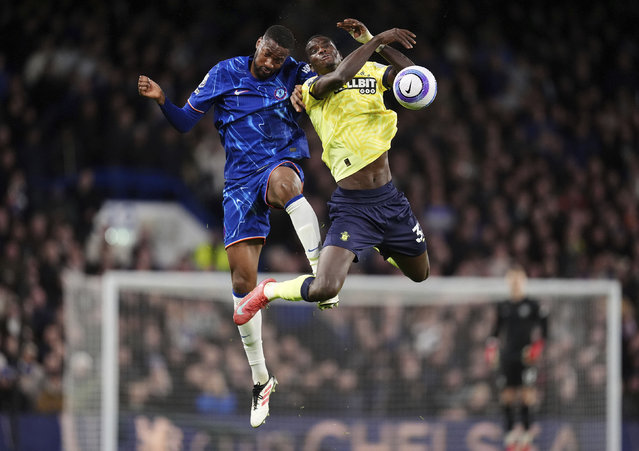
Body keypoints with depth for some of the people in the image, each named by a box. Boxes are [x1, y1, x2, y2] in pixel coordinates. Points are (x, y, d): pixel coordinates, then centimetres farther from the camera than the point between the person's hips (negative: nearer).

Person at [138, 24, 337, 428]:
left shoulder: (293, 73, 3)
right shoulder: (226, 73, 5)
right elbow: (186, 121, 8)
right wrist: (162, 100, -11)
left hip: (282, 163, -2)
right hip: (241, 180, 2)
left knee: (283, 181, -44)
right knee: (243, 281, -3)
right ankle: (260, 378, 9)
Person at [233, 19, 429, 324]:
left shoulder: (370, 71, 11)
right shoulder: (311, 88, -3)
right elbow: (339, 77, -26)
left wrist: (371, 40, -11)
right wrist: (378, 39, -21)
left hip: (389, 198, 5)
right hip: (351, 205, -5)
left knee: (421, 274, 22)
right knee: (324, 289, -21)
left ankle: (378, 248, 53)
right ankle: (267, 292, 9)